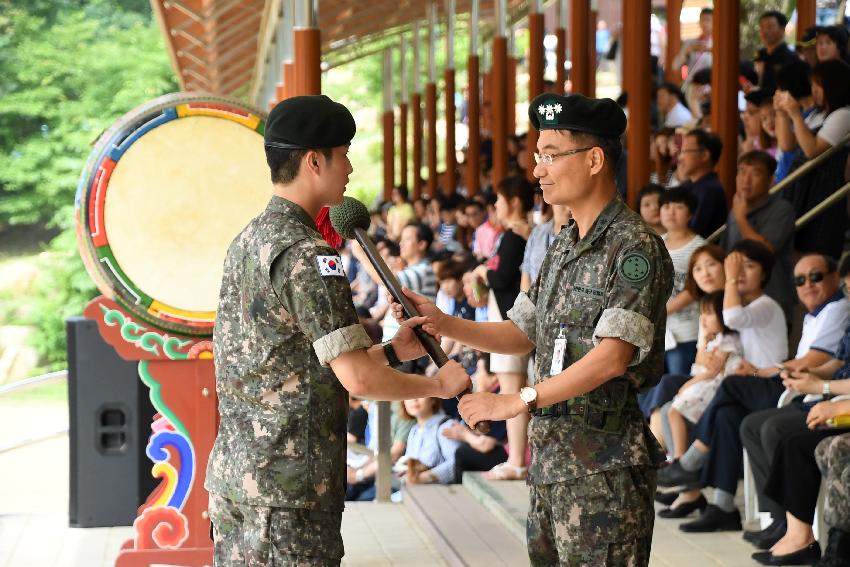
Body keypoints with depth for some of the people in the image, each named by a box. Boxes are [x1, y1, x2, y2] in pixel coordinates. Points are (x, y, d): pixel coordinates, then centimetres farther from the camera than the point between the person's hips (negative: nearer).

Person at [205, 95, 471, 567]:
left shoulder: (248, 240, 13)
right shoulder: (306, 255, -16)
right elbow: (357, 378, -19)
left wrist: (392, 350, 16)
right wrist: (438, 384, -3)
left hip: (232, 474, 9)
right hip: (289, 489, -9)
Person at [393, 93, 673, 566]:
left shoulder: (634, 248, -14)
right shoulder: (565, 246, 15)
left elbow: (611, 357, -23)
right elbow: (523, 334, 18)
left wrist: (518, 402, -24)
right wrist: (443, 324, 3)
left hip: (604, 465, -9)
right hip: (552, 454, 9)